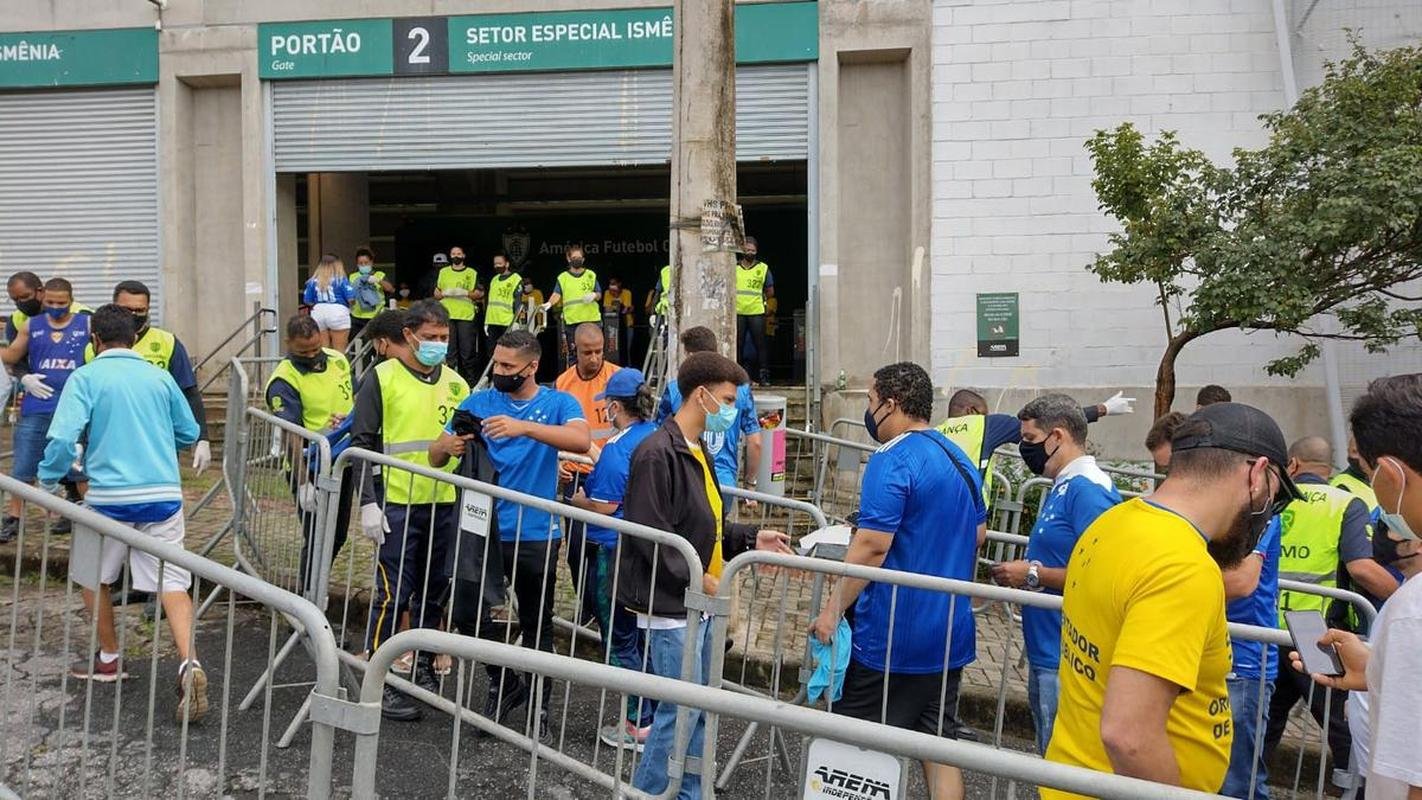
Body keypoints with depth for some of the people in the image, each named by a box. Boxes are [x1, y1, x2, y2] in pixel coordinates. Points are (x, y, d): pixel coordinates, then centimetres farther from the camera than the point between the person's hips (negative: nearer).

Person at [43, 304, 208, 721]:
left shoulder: (85, 378, -2)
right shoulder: (160, 377, 9)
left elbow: (63, 437, -12)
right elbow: (189, 433, 18)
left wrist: (48, 482, 2)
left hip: (110, 496, -2)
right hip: (163, 494, 2)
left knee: (93, 577, 21)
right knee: (171, 581, -1)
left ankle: (110, 659, 33)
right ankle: (189, 663, -19)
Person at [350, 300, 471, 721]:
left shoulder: (455, 383, 11)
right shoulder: (381, 378, -2)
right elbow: (362, 442, -4)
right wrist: (368, 503, -11)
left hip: (444, 505, 5)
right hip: (396, 504, -4)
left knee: (433, 594, 13)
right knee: (392, 595, -3)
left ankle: (424, 672, 28)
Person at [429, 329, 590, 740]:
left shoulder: (558, 403, -4)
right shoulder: (479, 402, 3)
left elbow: (581, 440, -26)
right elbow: (435, 455, 1)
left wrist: (524, 427, -39)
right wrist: (449, 447, -25)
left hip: (535, 534, -2)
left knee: (537, 626, 9)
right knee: (467, 613, 0)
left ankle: (540, 708, 26)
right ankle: (504, 683, 25)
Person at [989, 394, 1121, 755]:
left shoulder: (1088, 489, -17)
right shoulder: (1061, 488, 14)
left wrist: (1034, 574, -16)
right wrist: (1021, 574, 7)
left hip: (1067, 661, -10)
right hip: (1047, 654, 10)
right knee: (1050, 757, 19)